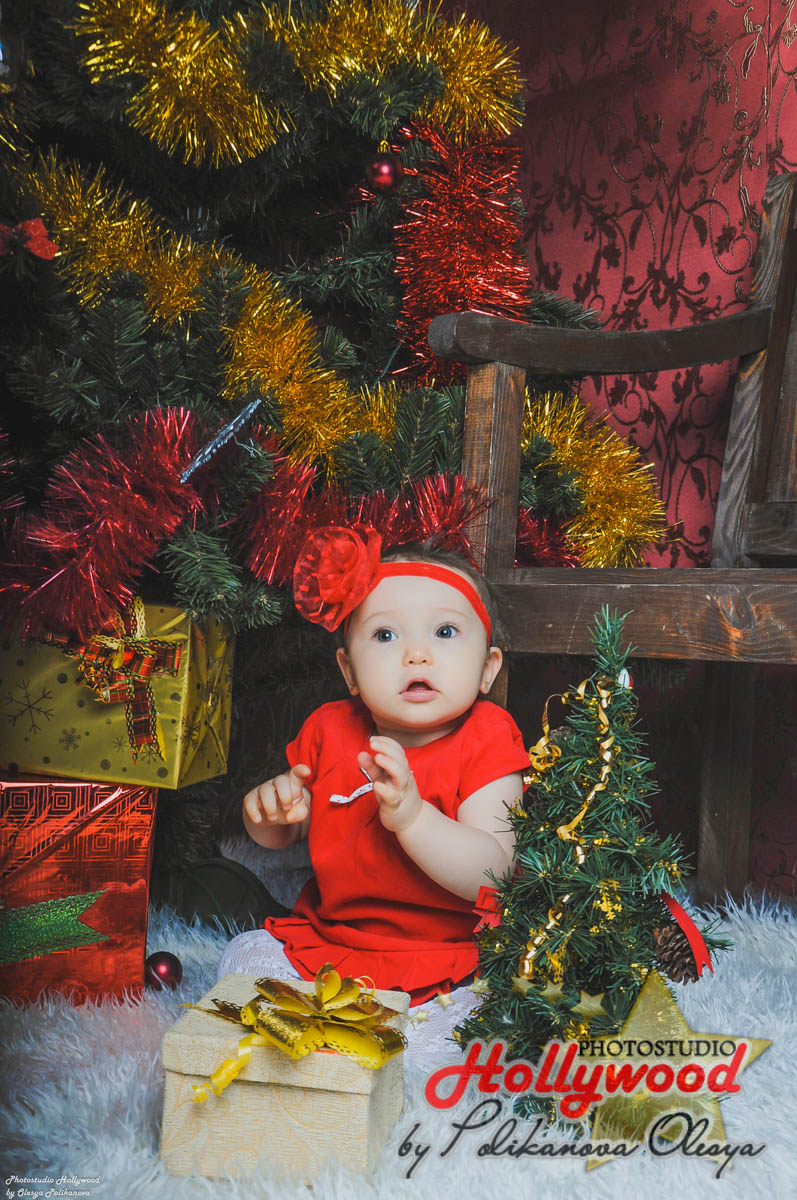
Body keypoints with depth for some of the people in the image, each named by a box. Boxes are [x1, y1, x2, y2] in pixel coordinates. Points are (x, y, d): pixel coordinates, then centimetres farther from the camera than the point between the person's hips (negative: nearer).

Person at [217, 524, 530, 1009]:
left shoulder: (485, 743, -14)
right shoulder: (330, 730, -1)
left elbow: (491, 875, -26)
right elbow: (282, 837, 15)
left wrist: (410, 815, -41)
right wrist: (270, 809, -11)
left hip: (440, 957, -4)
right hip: (328, 930, 5)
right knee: (245, 957, -8)